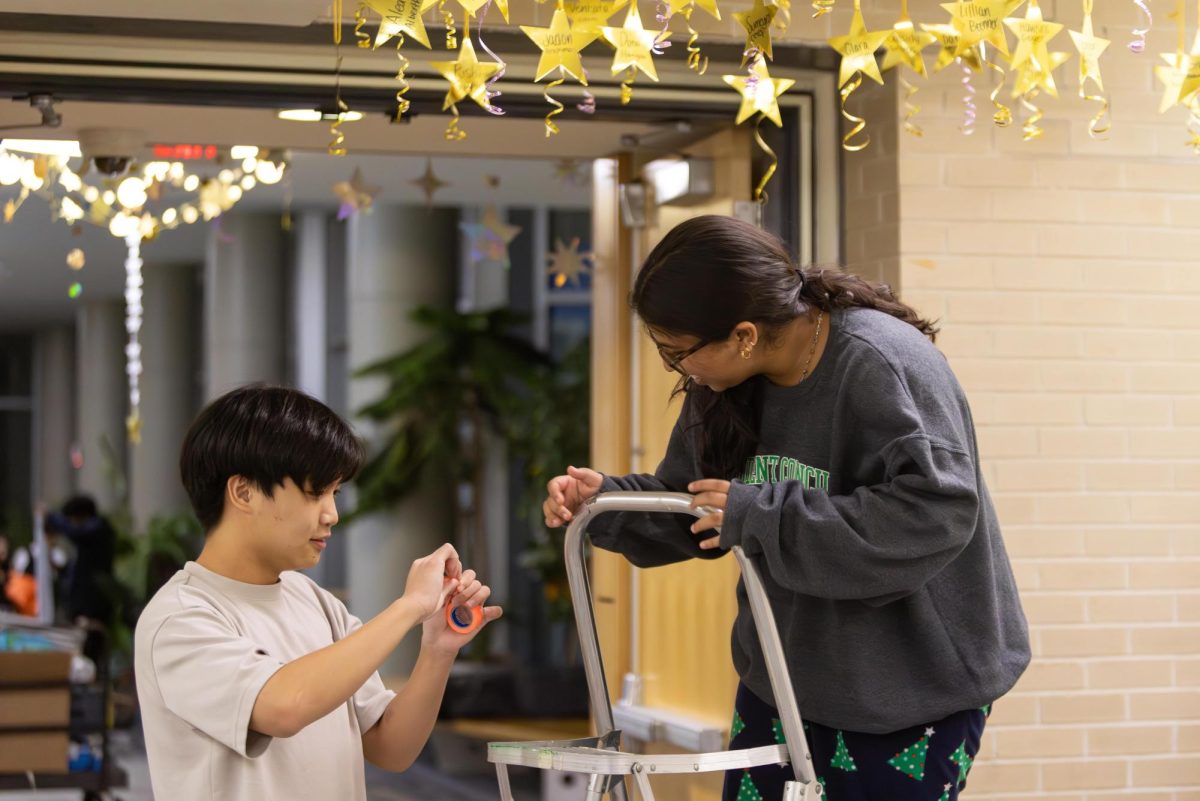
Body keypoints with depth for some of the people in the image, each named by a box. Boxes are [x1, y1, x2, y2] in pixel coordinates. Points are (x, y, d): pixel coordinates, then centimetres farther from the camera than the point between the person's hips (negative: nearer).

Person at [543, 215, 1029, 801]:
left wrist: (763, 515, -31)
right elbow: (695, 516, 11)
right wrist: (606, 501, -9)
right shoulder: (724, 384, -1)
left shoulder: (882, 366, -24)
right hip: (778, 682, 7)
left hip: (911, 693, -6)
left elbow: (935, 516, -34)